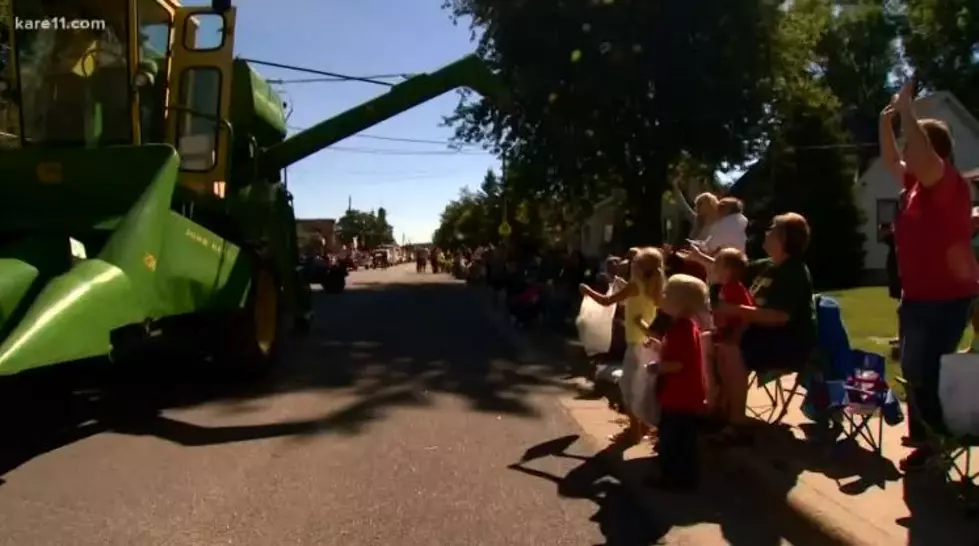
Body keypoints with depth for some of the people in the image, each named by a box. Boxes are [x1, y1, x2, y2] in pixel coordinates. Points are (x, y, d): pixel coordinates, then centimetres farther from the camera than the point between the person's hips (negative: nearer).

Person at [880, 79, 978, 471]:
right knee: (914, 371, 18)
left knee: (927, 373, -6)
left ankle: (935, 445, 8)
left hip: (945, 300, -10)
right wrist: (887, 122, 12)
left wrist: (907, 110, -27)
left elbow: (923, 156, -36)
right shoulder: (916, 184, 10)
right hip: (917, 297, 10)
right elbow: (890, 161, 24)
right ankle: (924, 436, 32)